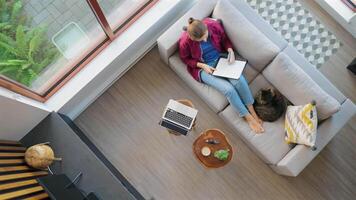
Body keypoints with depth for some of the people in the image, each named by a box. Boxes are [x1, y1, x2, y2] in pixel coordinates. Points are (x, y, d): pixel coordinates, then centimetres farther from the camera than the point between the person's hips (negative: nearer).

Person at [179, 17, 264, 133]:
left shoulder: (214, 25, -17)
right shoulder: (185, 42, -25)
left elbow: (224, 38, 3)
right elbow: (185, 58, -5)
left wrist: (230, 51, -15)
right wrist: (203, 65, -18)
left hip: (221, 58, 3)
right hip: (204, 68, -3)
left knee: (239, 80, -23)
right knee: (228, 89, -22)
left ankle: (253, 112, -4)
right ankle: (248, 117, -2)